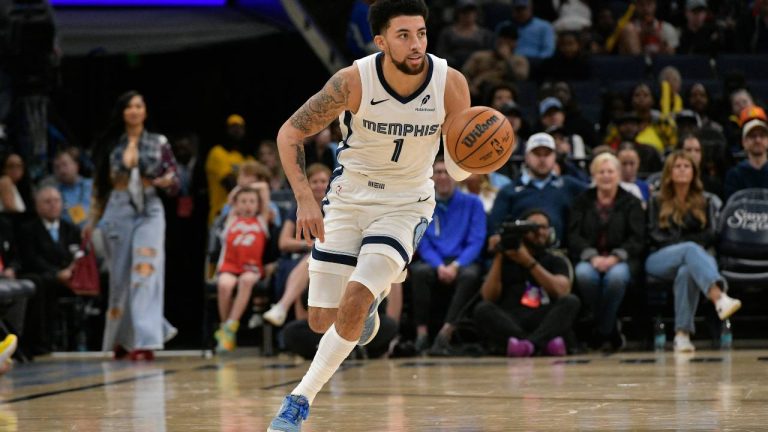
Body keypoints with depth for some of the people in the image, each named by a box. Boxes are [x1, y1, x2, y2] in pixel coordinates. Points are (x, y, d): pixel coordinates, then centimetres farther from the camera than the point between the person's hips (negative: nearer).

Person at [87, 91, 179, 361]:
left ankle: (145, 342, -19)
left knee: (146, 274, -14)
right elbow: (100, 185, 10)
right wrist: (92, 220, 9)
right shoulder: (111, 145, 6)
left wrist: (167, 181, -19)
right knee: (120, 277, 6)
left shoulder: (159, 143, 4)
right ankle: (121, 340, 22)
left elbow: (174, 181, 4)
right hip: (118, 212, 2)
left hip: (149, 212, -2)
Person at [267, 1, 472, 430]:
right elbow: (291, 132, -12)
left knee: (354, 300, -22)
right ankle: (370, 303, 39)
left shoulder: (451, 84, -18)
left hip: (407, 205, -1)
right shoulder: (354, 81, -21)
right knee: (322, 320, 2)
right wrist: (305, 198, -23)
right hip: (348, 199, 1)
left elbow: (458, 168, -11)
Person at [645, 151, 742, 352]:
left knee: (687, 272, -41)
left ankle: (682, 334, -52)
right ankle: (720, 298, -66)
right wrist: (688, 245, -9)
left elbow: (710, 235, 9)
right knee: (691, 249, -38)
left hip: (689, 261, 1)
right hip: (660, 259, -1)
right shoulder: (657, 202, 22)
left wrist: (683, 242, -8)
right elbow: (654, 235, 7)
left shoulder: (705, 203, 25)